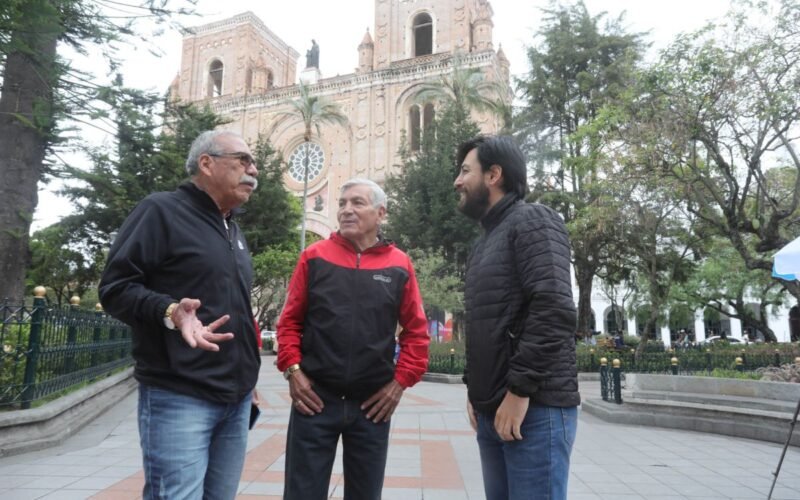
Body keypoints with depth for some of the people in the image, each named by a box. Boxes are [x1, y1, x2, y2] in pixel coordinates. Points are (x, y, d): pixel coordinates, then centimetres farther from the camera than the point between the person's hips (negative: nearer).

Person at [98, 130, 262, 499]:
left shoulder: (233, 231, 19)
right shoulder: (161, 211, -6)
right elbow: (114, 288, -11)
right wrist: (169, 312, -28)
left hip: (237, 399, 8)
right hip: (179, 399, -8)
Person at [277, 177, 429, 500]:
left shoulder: (400, 265, 1)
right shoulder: (314, 257, 1)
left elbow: (416, 331, 5)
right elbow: (290, 320, 4)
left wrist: (401, 382, -1)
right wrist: (292, 370, -5)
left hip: (373, 404, 1)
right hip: (314, 398, -1)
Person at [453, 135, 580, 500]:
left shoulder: (533, 221, -6)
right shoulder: (484, 243, 20)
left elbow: (554, 310, -18)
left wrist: (519, 391, -19)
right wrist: (474, 389, 13)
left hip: (534, 408, -8)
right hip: (491, 411, 8)